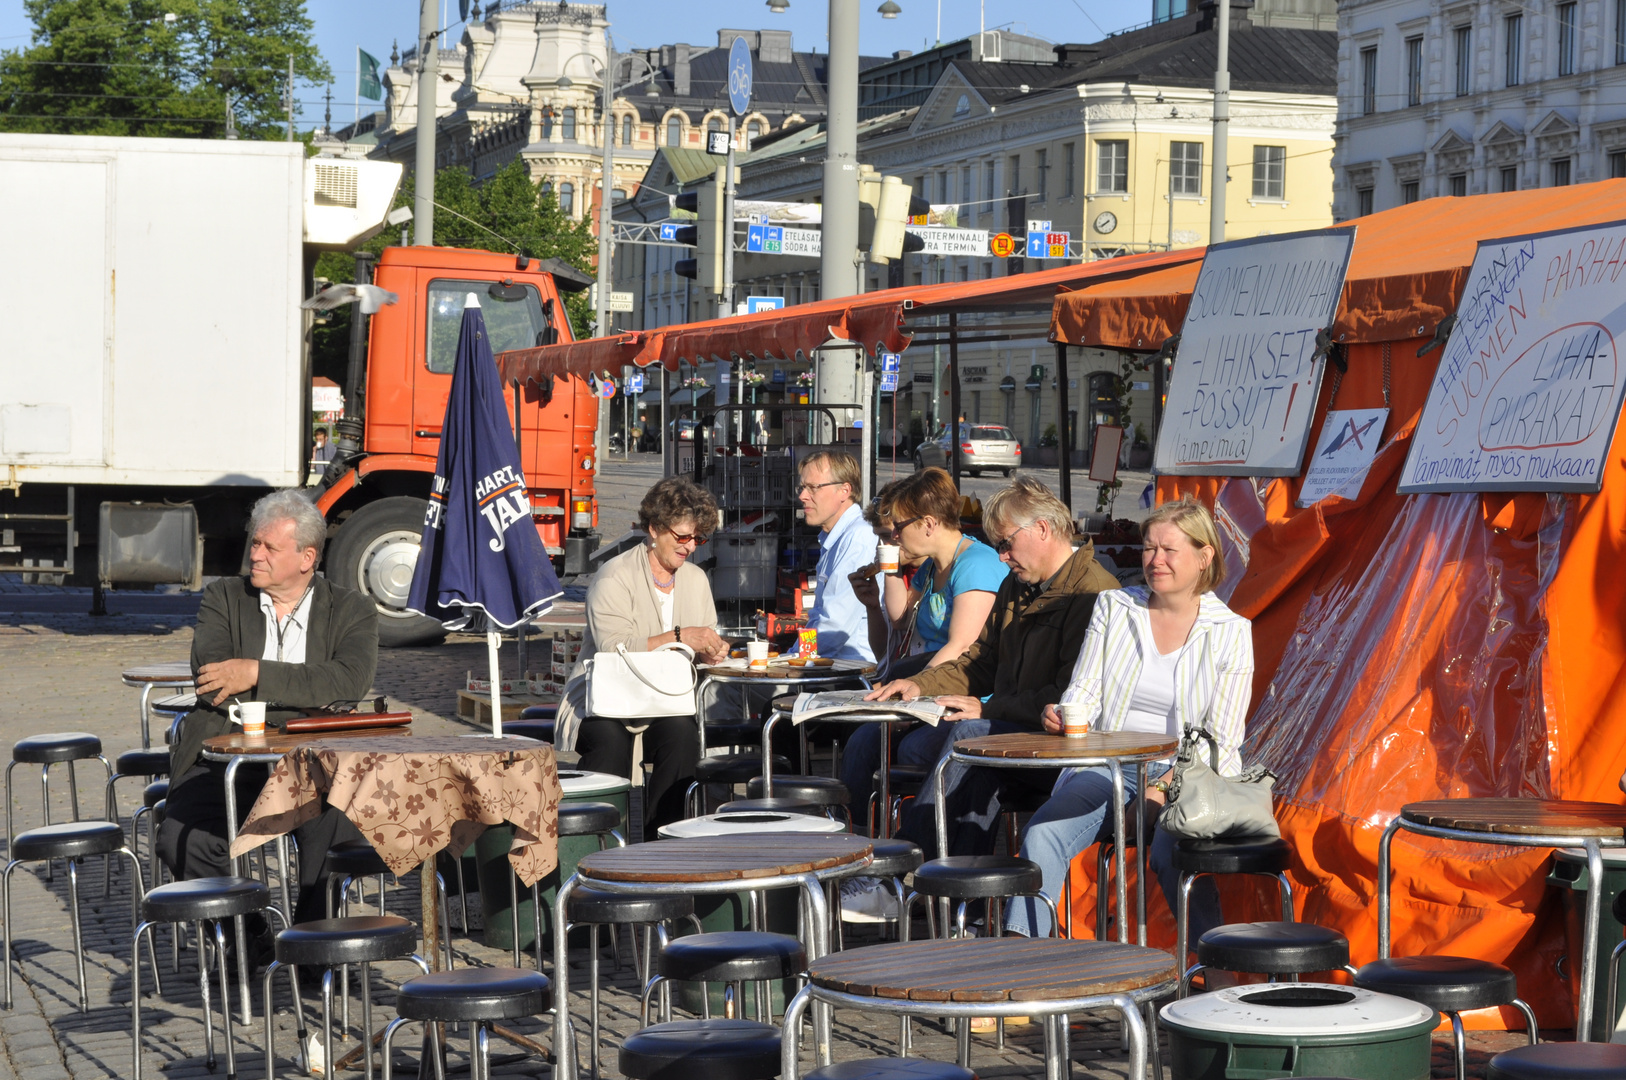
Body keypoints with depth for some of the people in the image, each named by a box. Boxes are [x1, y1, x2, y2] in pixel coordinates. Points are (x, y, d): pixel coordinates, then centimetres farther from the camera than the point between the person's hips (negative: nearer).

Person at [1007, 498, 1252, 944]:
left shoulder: (1231, 632, 3)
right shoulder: (1112, 607, 12)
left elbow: (1221, 740, -1)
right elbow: (1085, 690, 9)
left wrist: (1163, 790, -15)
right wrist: (1063, 717, -16)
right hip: (1109, 768, 3)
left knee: (1170, 850, -35)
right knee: (1042, 833, -27)